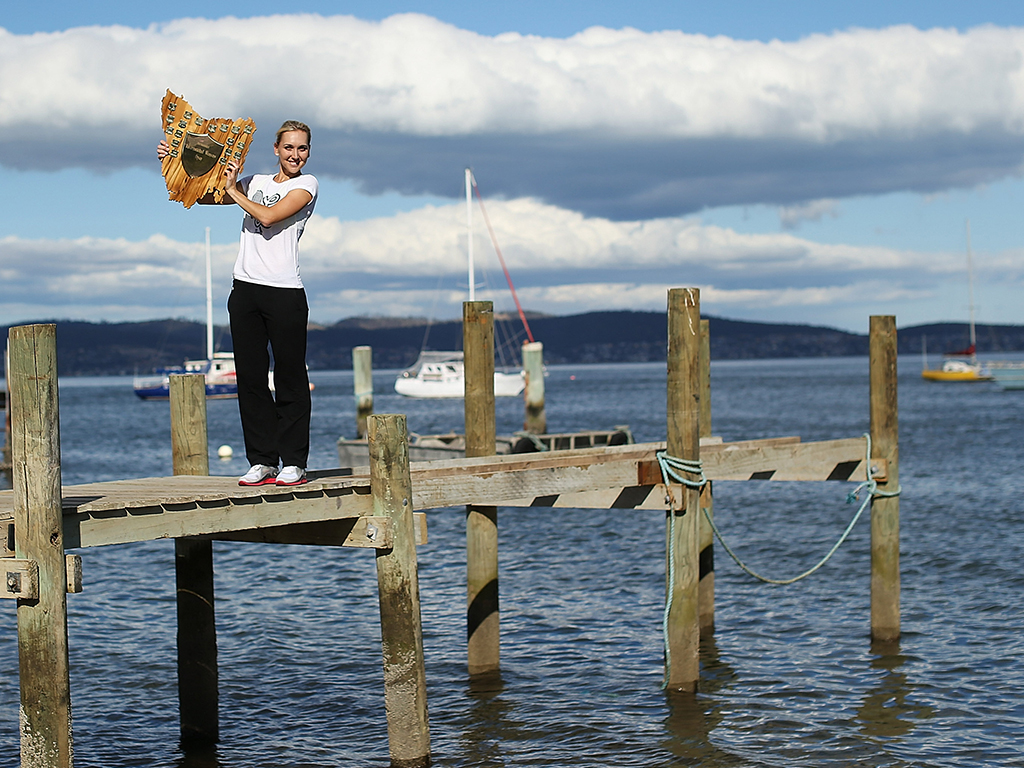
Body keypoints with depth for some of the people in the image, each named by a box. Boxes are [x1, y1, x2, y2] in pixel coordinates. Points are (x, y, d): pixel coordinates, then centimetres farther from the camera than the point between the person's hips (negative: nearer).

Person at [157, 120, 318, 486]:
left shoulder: (306, 184, 3)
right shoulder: (256, 182, 18)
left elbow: (268, 216, -12)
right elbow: (202, 193, 22)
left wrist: (233, 190, -2)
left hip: (284, 291, -5)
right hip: (245, 288, 5)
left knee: (290, 378, -3)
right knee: (250, 377, 3)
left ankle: (293, 462, 2)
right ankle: (262, 461, 7)